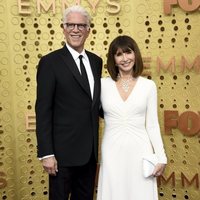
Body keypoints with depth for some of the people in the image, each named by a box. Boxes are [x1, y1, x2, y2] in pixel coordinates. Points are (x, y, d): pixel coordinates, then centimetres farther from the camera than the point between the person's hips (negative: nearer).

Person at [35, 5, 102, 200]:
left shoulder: (96, 61, 8)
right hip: (63, 151, -5)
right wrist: (46, 153, -16)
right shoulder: (50, 62, -10)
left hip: (90, 150, 6)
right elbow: (43, 110, -13)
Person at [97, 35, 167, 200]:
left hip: (139, 150, 0)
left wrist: (161, 157, 0)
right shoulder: (103, 84, 1)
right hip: (112, 151, 0)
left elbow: (152, 124, 3)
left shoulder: (148, 85, 1)